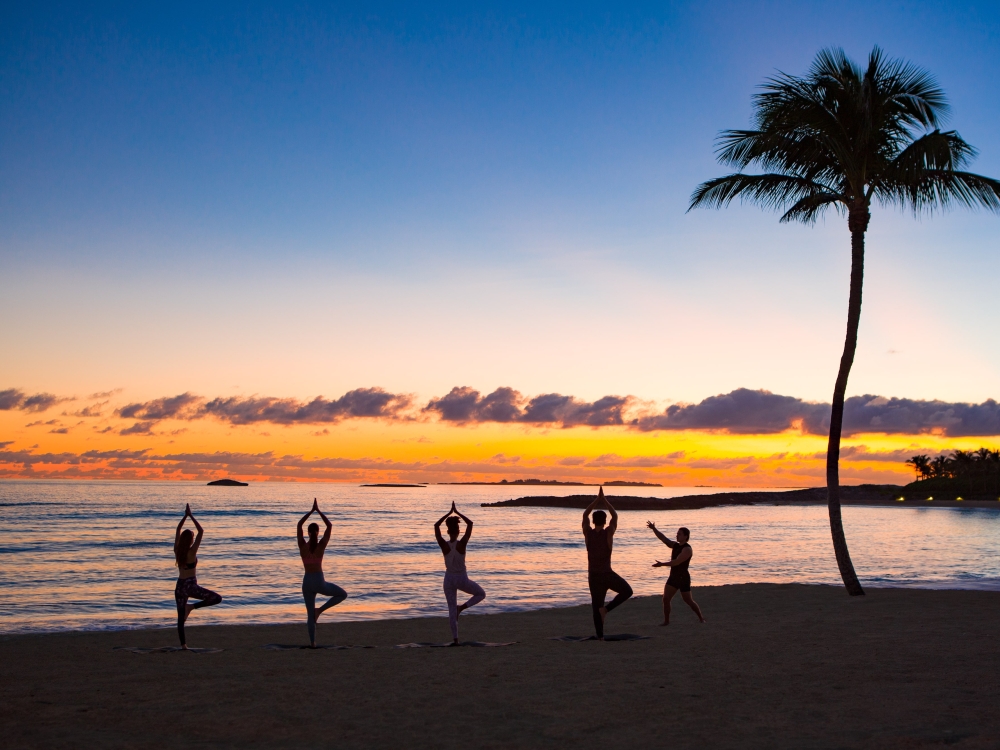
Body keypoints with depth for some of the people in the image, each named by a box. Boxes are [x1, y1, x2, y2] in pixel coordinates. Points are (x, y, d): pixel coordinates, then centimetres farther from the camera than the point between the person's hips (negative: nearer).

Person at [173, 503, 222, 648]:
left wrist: (186, 515, 11)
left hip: (180, 586, 6)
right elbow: (201, 531, -12)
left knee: (180, 617, 9)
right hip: (191, 585, -6)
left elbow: (178, 530, 11)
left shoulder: (177, 550, 0)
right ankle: (192, 607, -9)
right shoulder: (192, 552, -12)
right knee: (217, 598, 1)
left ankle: (183, 644, 6)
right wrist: (191, 516, -8)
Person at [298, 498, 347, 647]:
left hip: (307, 582, 3)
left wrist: (311, 511, 5)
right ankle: (320, 610, 2)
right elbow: (330, 526, -1)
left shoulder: (302, 546, -5)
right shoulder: (321, 545, -9)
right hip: (319, 582, -3)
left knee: (310, 614, 13)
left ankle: (312, 642, 10)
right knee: (342, 594, 18)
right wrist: (318, 511, 3)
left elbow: (299, 525, 4)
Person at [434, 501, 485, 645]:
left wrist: (449, 513, 0)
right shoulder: (462, 544, -16)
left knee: (452, 609, 10)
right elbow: (470, 524, -9)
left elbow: (436, 526, -2)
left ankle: (455, 638, 6)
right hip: (462, 579, -2)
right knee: (481, 594, 21)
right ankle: (462, 607, -1)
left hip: (449, 579, 2)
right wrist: (457, 512, -4)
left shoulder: (444, 545, -12)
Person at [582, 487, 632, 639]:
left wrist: (597, 500, 11)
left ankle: (600, 635, 4)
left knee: (596, 606, 9)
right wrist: (604, 500, 11)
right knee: (627, 591, 16)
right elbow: (615, 516, 6)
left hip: (593, 575, 3)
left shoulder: (588, 533, -5)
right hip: (607, 574, -3)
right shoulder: (609, 532, -11)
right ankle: (606, 608, -2)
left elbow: (585, 515, 11)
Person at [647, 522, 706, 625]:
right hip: (673, 577, 7)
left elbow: (676, 562, -25)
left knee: (688, 601, 2)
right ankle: (666, 620, 3)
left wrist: (661, 564, -25)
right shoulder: (675, 545, 9)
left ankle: (701, 617, 21)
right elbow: (663, 538, 6)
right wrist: (654, 529, -7)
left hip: (683, 578, -7)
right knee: (666, 599, -4)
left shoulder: (687, 549, -17)